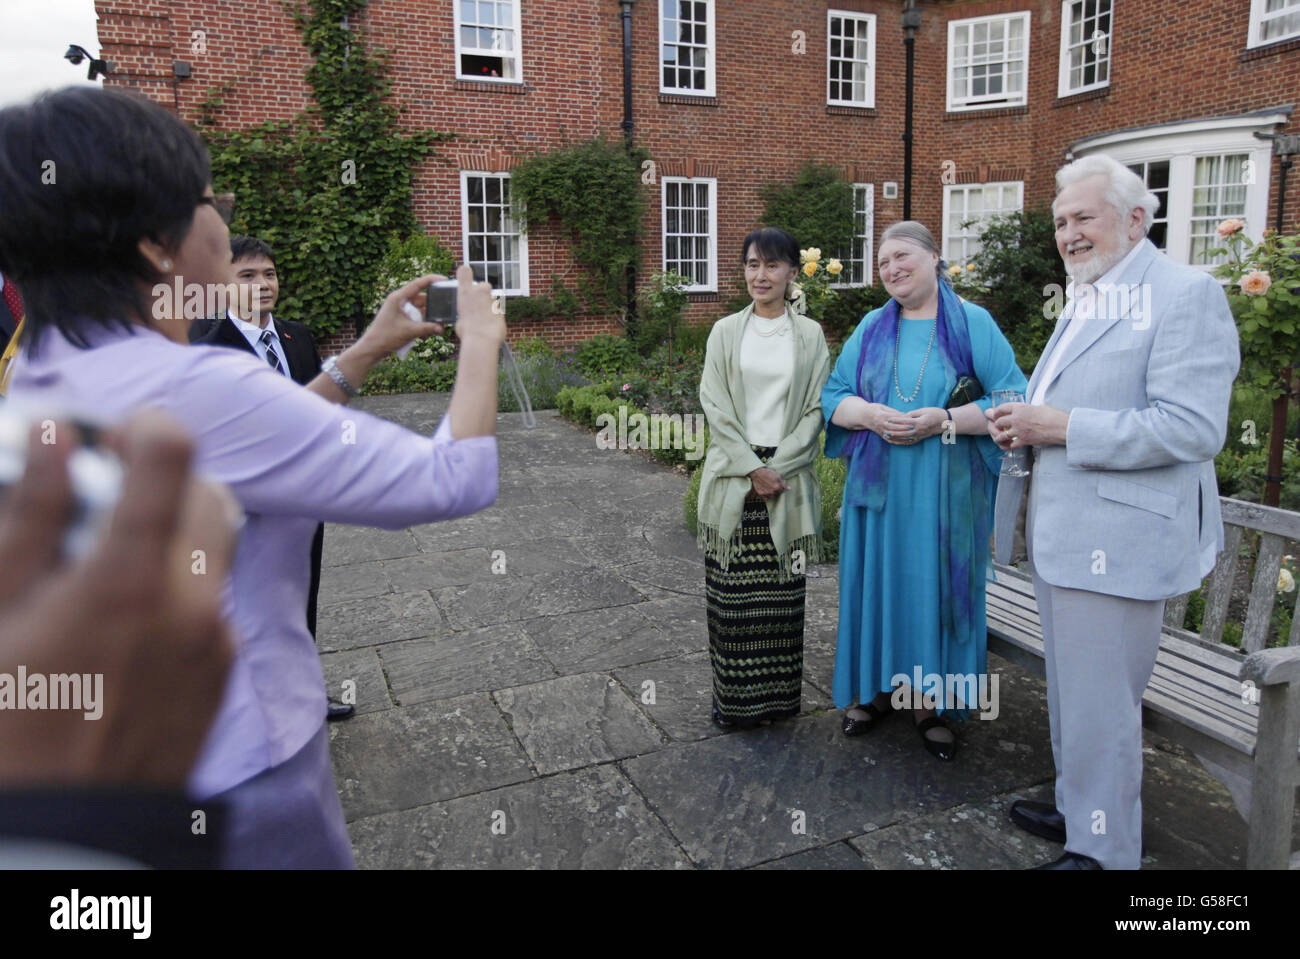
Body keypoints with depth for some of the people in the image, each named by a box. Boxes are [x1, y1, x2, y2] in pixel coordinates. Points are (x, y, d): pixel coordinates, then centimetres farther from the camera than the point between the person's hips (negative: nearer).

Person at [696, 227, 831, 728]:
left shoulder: (810, 335, 6)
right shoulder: (725, 331, 6)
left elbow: (815, 409, 1)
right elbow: (715, 406, 0)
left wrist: (777, 468, -10)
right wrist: (752, 469, -10)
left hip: (787, 477, 0)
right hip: (732, 477, 0)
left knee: (782, 593, 5)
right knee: (730, 593, 2)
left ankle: (779, 696, 20)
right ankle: (733, 700, 16)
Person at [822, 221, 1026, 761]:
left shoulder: (974, 324, -1)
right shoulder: (871, 328, 9)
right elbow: (832, 396, 7)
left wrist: (945, 420, -19)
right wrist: (870, 415, -14)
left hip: (945, 491, -2)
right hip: (879, 487, 3)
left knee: (935, 588, 3)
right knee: (879, 583, 8)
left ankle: (928, 702, 18)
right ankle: (879, 688, 24)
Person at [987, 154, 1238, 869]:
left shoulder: (1186, 295, -12)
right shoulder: (1083, 302, 17)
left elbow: (1192, 428, -22)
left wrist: (1062, 427, -20)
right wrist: (1023, 426, 6)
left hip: (1117, 540, -9)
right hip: (1063, 536, 9)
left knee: (1099, 702, 1)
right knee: (1070, 692, 20)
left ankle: (1103, 851, 18)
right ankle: (1077, 812, 37)